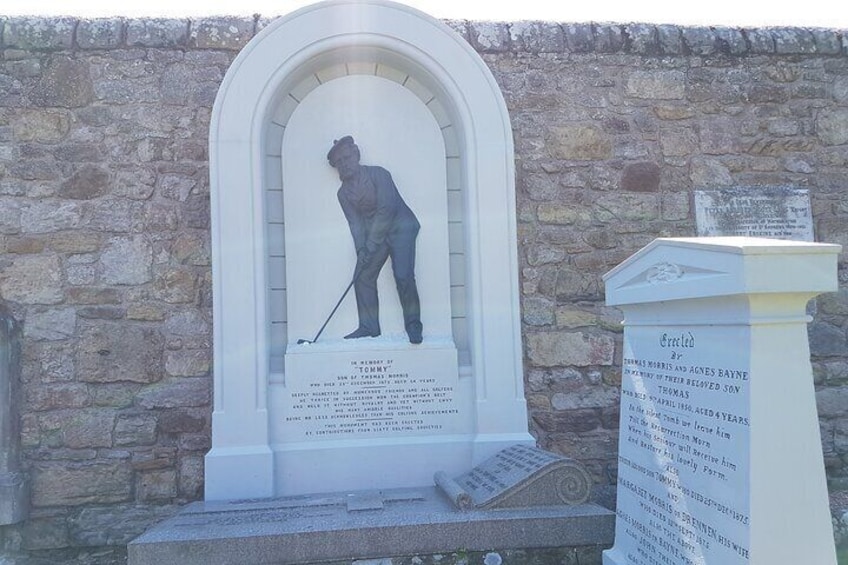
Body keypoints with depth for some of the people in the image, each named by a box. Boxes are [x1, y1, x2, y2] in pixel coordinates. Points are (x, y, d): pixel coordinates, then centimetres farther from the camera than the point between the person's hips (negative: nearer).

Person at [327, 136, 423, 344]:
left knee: (403, 276, -19)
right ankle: (368, 327, 6)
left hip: (401, 226, -6)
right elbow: (355, 222, -2)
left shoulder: (378, 174, -12)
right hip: (374, 233, 6)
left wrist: (371, 245, -23)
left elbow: (386, 209, -20)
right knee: (362, 277, -3)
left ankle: (413, 325, -7)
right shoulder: (343, 193, 5)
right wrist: (361, 249, -20)